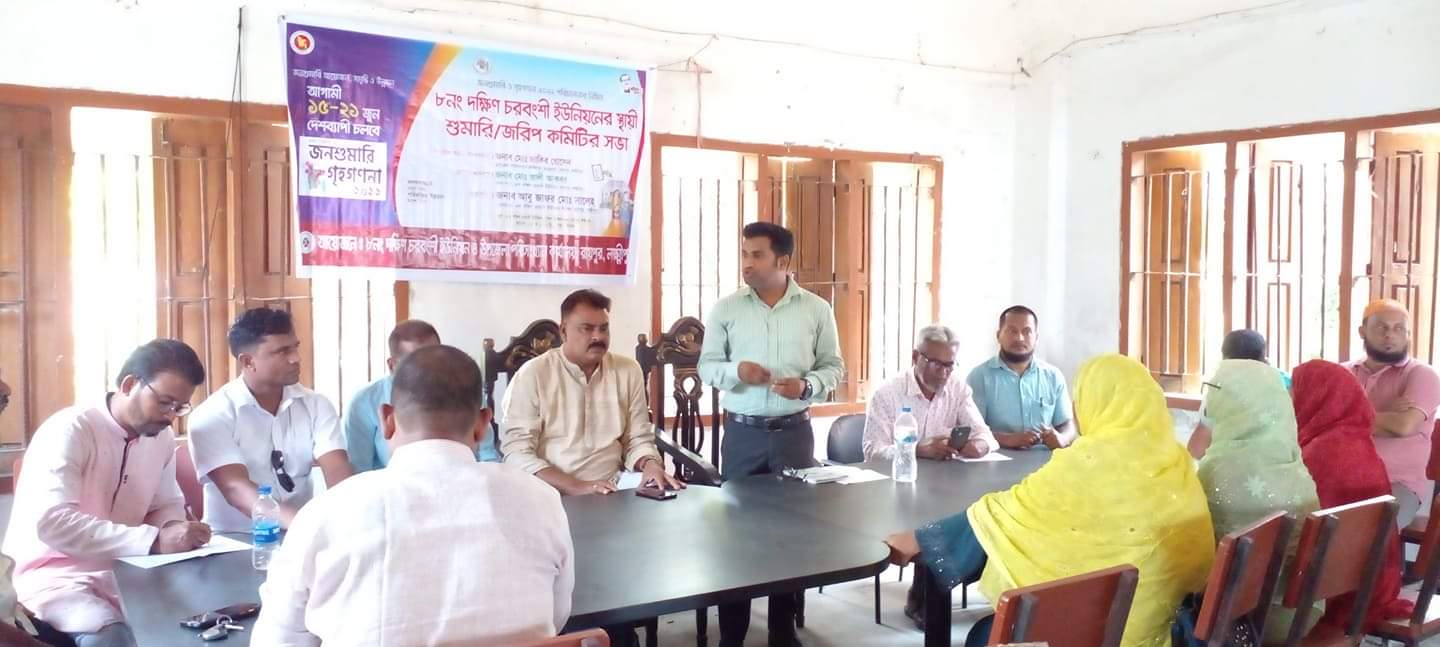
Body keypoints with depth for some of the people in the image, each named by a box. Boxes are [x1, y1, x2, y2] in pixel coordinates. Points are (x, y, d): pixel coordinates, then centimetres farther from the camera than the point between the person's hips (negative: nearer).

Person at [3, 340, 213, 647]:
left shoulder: (162, 437, 3)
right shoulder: (70, 431, -17)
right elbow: (51, 521, -30)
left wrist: (174, 533, -10)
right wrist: (154, 541, -36)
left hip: (119, 572, 6)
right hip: (52, 575, -6)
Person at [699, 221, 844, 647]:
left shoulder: (816, 309, 1)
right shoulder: (726, 309, 1)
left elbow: (834, 367, 6)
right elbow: (707, 366, 3)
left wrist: (806, 386, -14)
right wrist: (736, 370, -17)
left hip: (794, 432, 0)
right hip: (742, 432, 0)